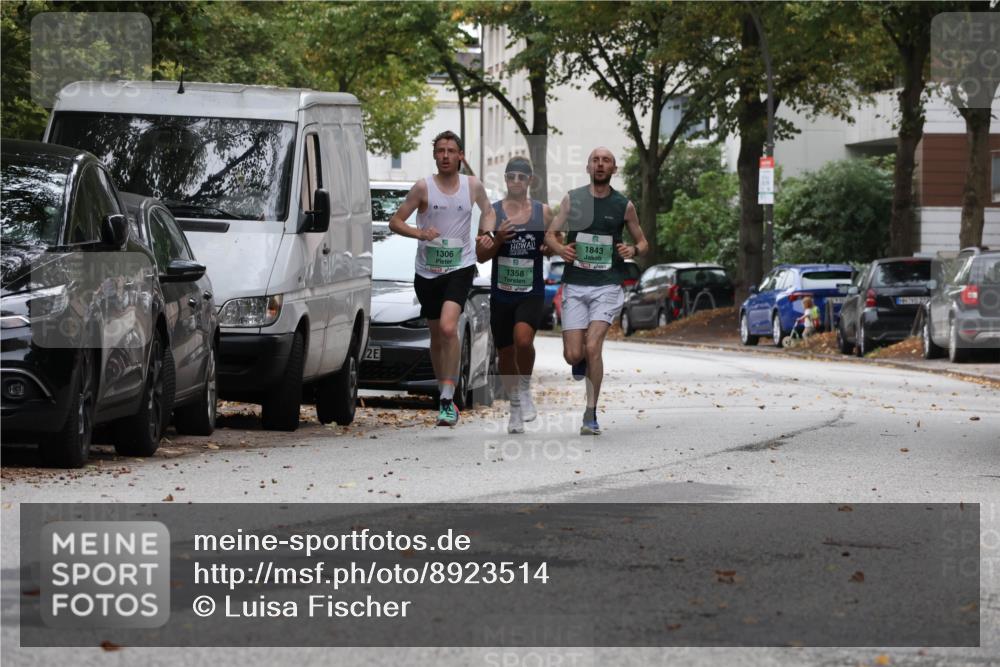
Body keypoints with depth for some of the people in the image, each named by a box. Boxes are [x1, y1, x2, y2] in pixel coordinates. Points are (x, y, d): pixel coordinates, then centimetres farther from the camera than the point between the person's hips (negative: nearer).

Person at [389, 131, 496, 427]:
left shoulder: (473, 186, 2)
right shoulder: (423, 187, -3)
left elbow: (488, 211, 22)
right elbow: (395, 221, -2)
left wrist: (487, 231, 2)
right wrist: (418, 233, -20)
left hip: (460, 267, -2)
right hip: (427, 270, 2)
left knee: (448, 328, -22)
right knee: (436, 336, 12)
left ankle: (448, 400, -21)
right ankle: (445, 396, 29)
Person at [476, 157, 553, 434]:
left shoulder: (542, 212, 2)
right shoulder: (492, 212, 1)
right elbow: (480, 255, 2)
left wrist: (550, 247, -9)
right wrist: (497, 240, -17)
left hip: (532, 293, -2)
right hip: (501, 293, 2)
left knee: (523, 339, -27)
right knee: (506, 352, 10)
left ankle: (526, 389, -1)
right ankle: (515, 408, 29)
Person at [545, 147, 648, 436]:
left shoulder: (624, 205, 5)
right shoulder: (572, 199, 6)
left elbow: (643, 242, 15)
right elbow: (550, 234, 10)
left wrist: (633, 250, -8)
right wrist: (560, 248, -12)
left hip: (607, 285, -1)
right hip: (575, 284, 2)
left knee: (592, 347, -18)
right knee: (573, 355, -6)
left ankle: (591, 415, -8)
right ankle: (583, 360, 34)